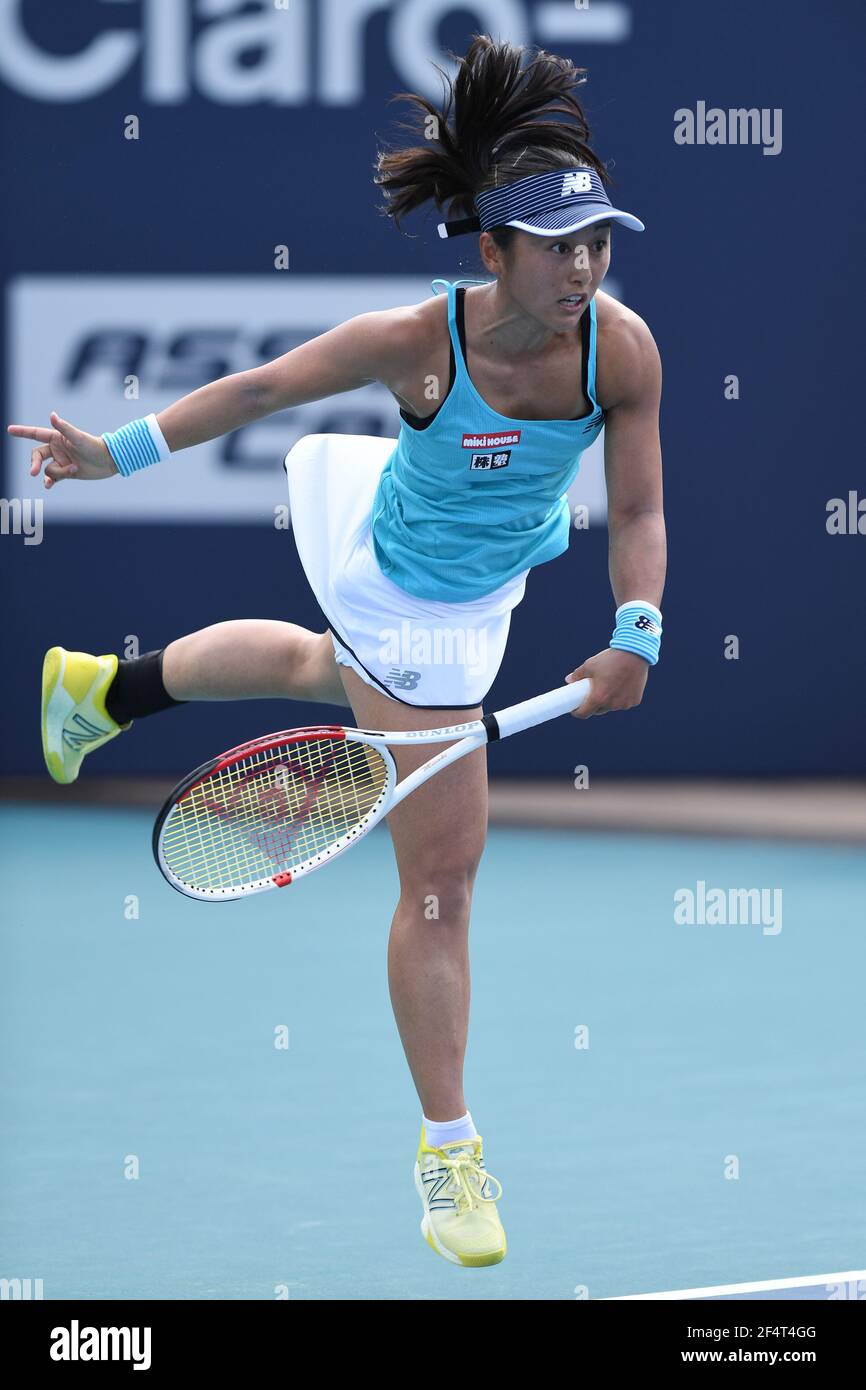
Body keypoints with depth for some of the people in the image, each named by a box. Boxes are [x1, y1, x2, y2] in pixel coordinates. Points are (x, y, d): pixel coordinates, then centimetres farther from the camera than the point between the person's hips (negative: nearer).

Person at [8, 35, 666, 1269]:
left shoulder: (623, 347, -26)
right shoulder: (417, 342, -35)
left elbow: (638, 513, -17)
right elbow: (260, 388, -20)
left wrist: (636, 634, -32)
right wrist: (121, 452, -16)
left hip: (479, 597, 6)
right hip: (407, 604, -6)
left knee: (324, 668, 37)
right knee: (441, 879, -3)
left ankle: (109, 690, 65)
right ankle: (448, 1150, 11)